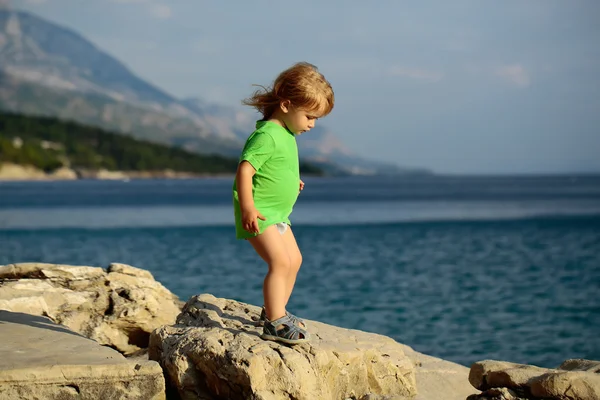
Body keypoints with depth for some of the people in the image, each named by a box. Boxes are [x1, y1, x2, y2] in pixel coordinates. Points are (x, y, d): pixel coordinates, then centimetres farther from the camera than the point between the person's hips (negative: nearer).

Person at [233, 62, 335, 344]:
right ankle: (274, 324, -18)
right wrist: (248, 208, -32)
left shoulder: (285, 133, 9)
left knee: (294, 260, 18)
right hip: (259, 214, -11)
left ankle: (274, 311, 31)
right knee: (280, 261, -20)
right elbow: (244, 170, -28)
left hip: (277, 213, 11)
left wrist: (292, 182, 28)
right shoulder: (266, 135, -22)